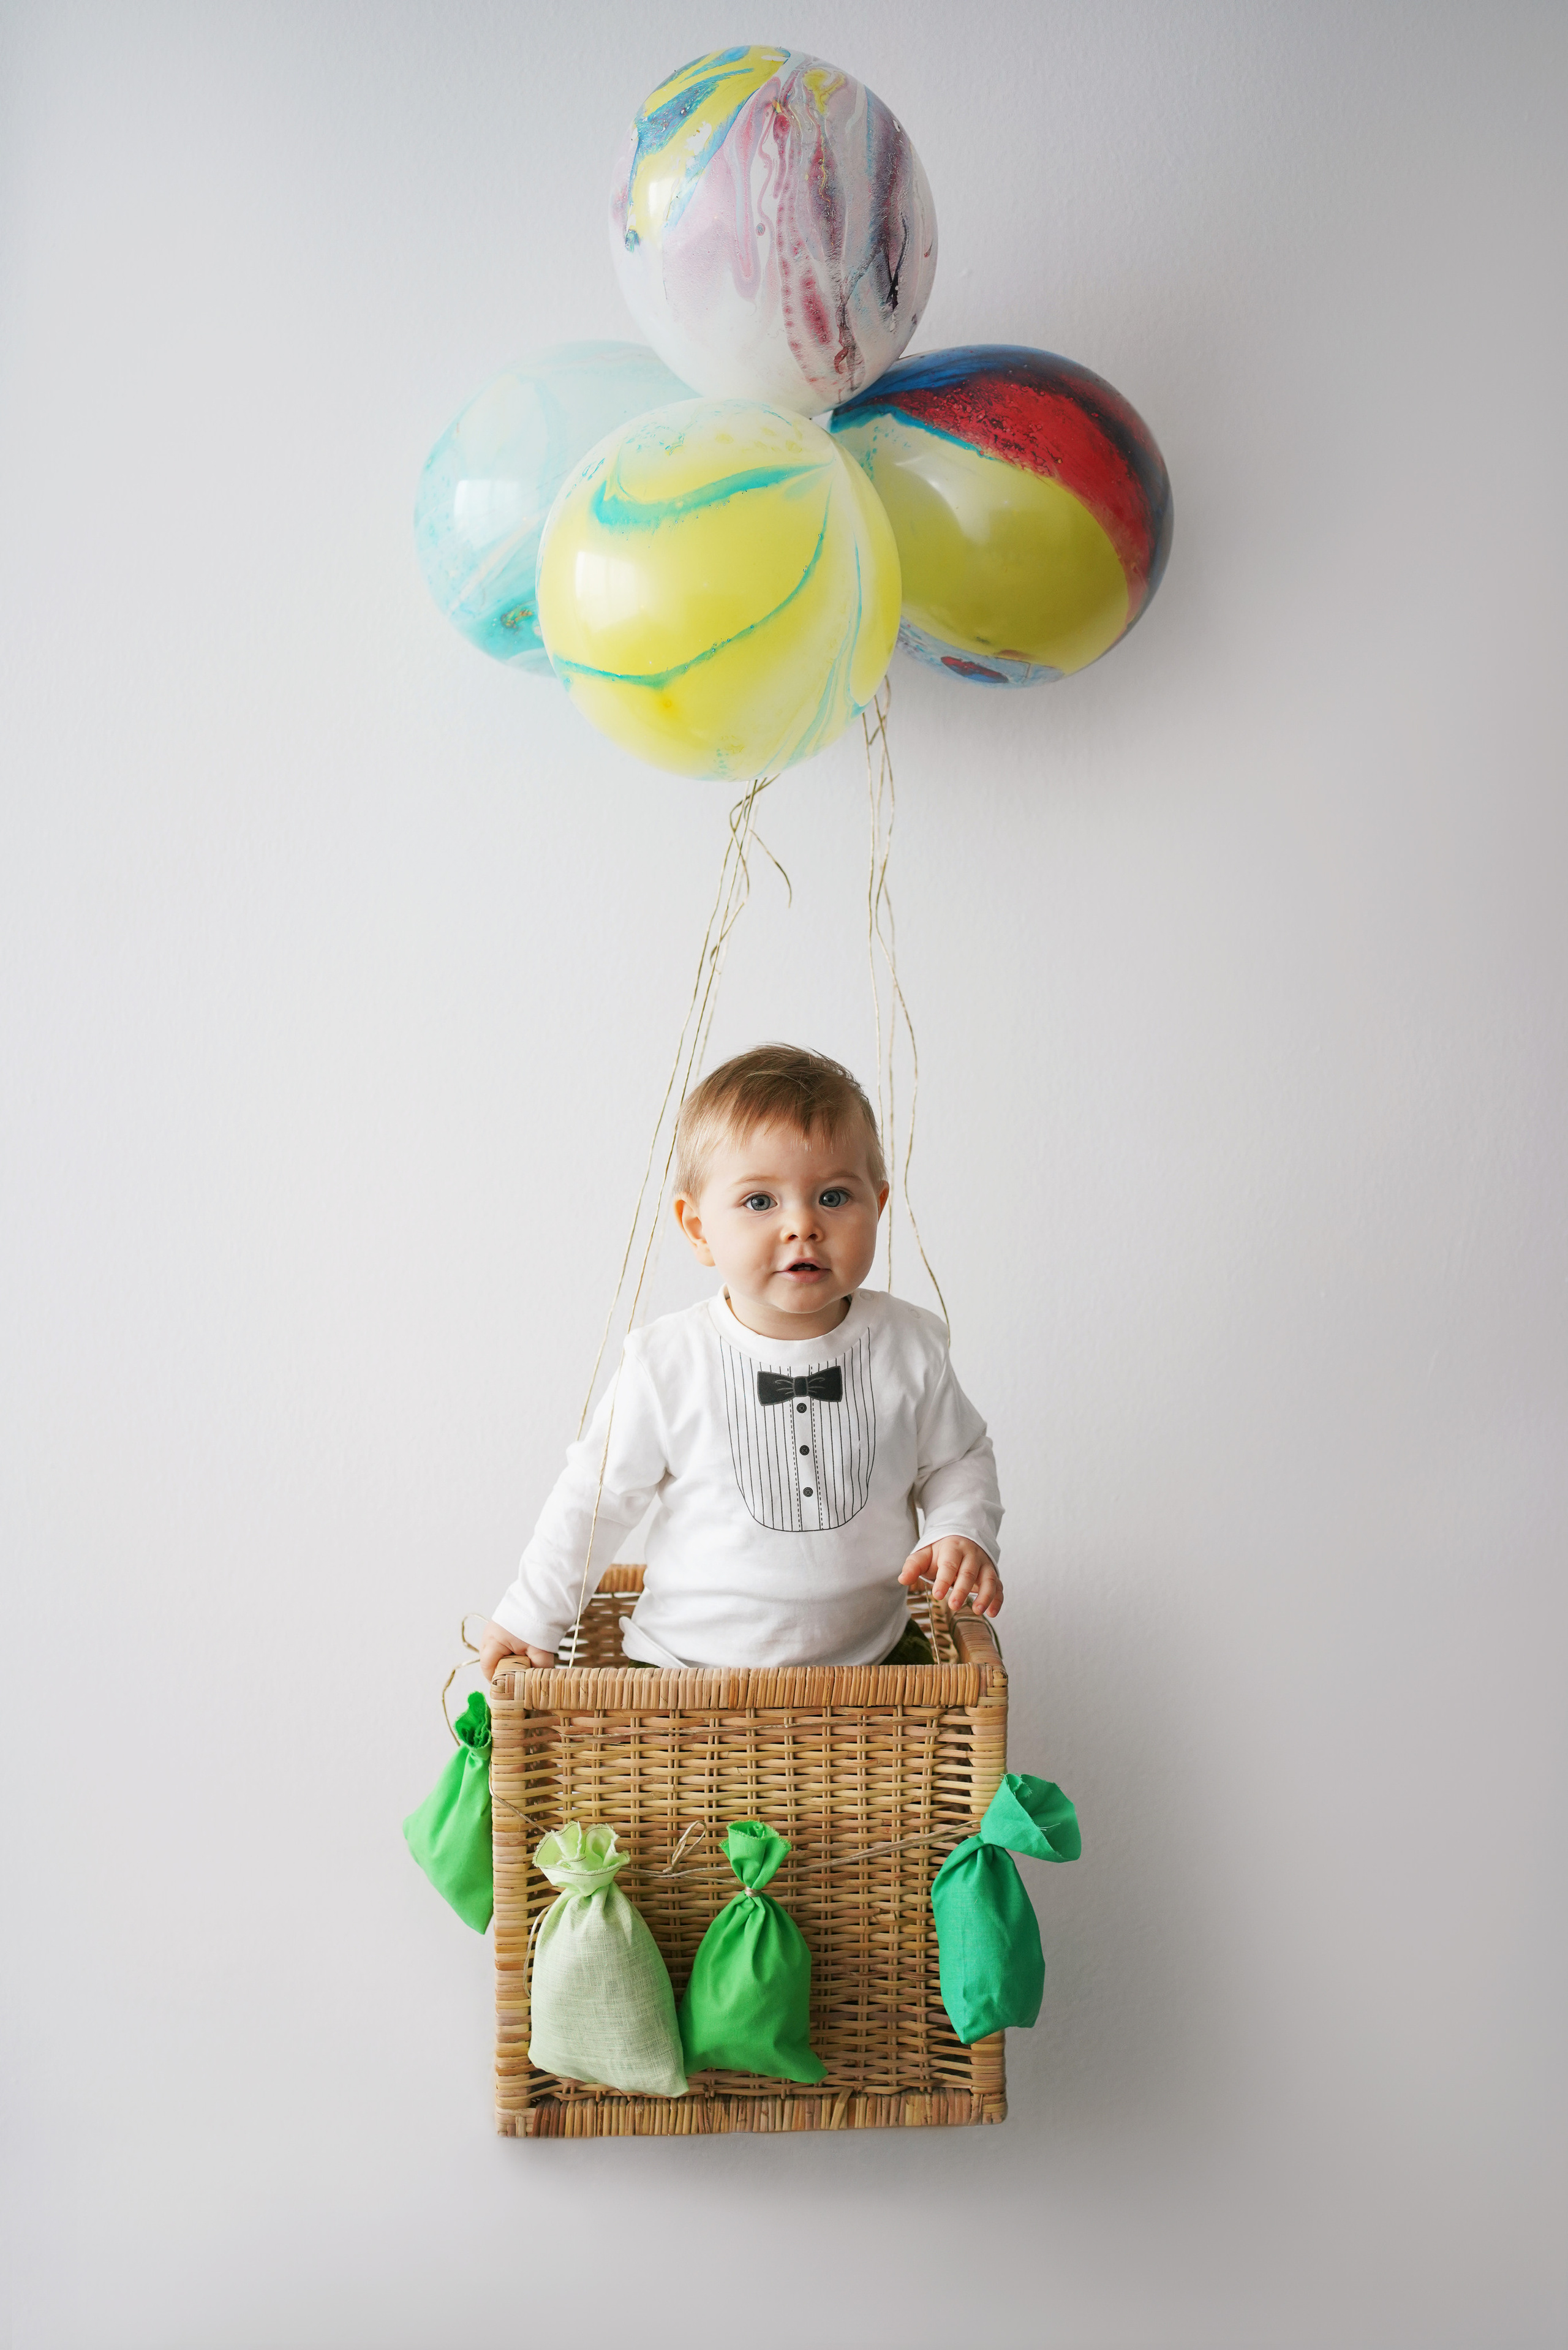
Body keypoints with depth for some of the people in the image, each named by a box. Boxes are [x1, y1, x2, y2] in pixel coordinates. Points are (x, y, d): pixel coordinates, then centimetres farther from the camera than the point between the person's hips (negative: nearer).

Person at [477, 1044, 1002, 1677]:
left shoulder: (908, 1347, -4)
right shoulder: (668, 1363, -9)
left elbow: (958, 1458, 13)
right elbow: (598, 1493, 4)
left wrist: (963, 1533, -6)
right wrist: (533, 1616, 8)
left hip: (864, 1659, 1)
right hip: (688, 1661, -1)